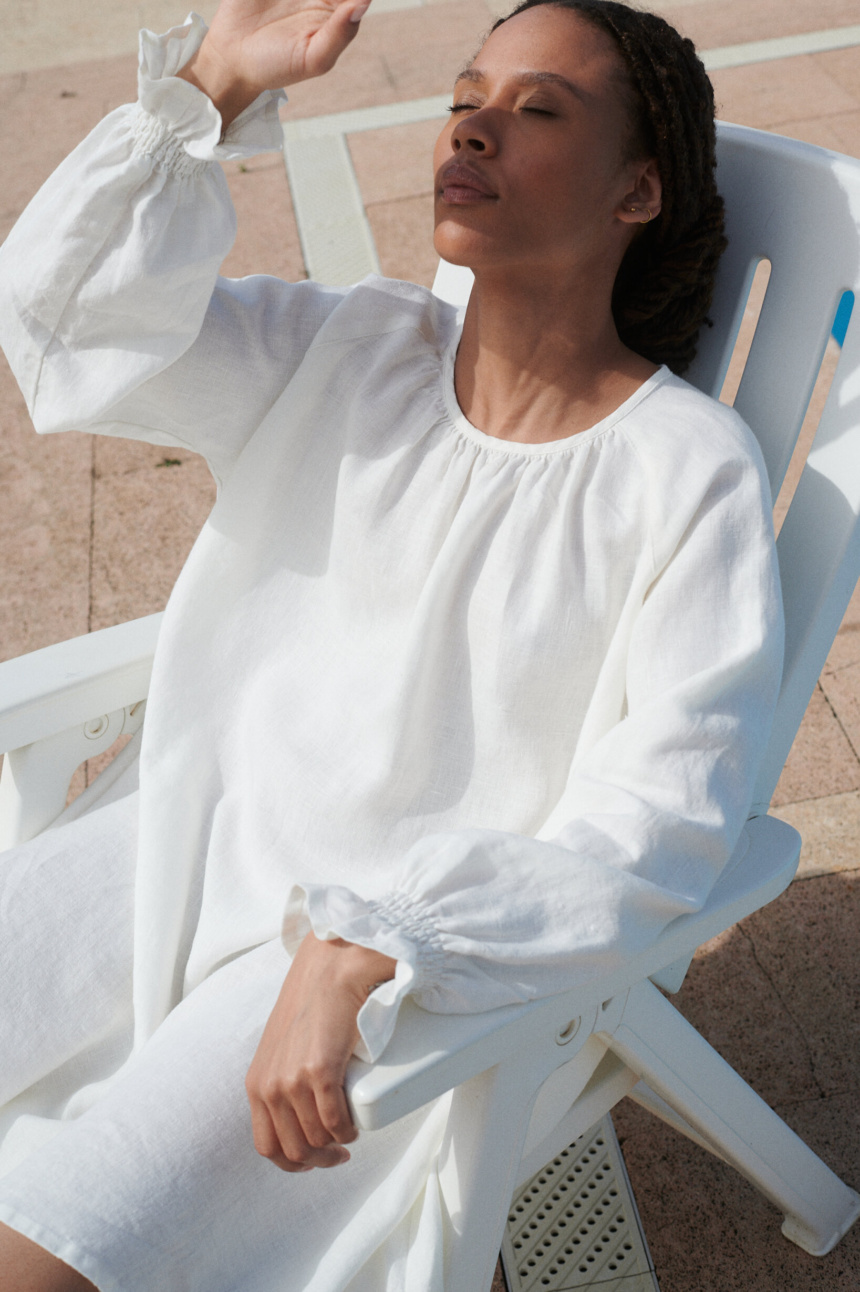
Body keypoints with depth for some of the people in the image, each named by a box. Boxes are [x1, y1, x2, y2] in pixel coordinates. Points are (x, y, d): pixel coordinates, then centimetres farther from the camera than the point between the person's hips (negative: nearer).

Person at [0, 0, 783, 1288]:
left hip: (435, 941, -4)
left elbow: (655, 833, -17)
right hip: (211, 833, 5)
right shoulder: (350, 352, 2)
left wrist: (360, 954, -26)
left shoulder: (690, 471, -13)